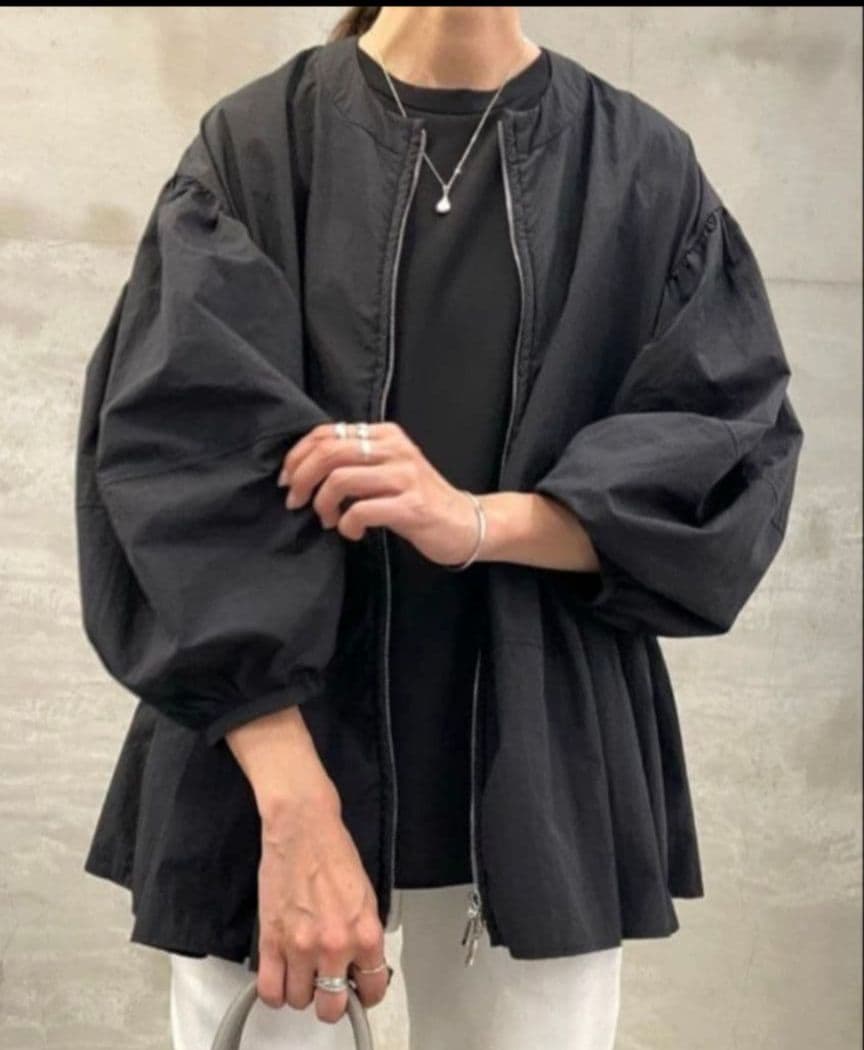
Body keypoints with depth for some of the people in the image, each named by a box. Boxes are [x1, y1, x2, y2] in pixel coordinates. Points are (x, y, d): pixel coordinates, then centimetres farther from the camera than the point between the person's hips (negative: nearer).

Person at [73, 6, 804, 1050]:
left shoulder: (643, 168, 5)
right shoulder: (256, 146, 0)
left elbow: (732, 457, 1)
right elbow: (178, 450, -11)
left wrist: (479, 522, -17)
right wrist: (295, 804, -22)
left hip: (543, 776, 1)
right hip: (263, 764, -1)